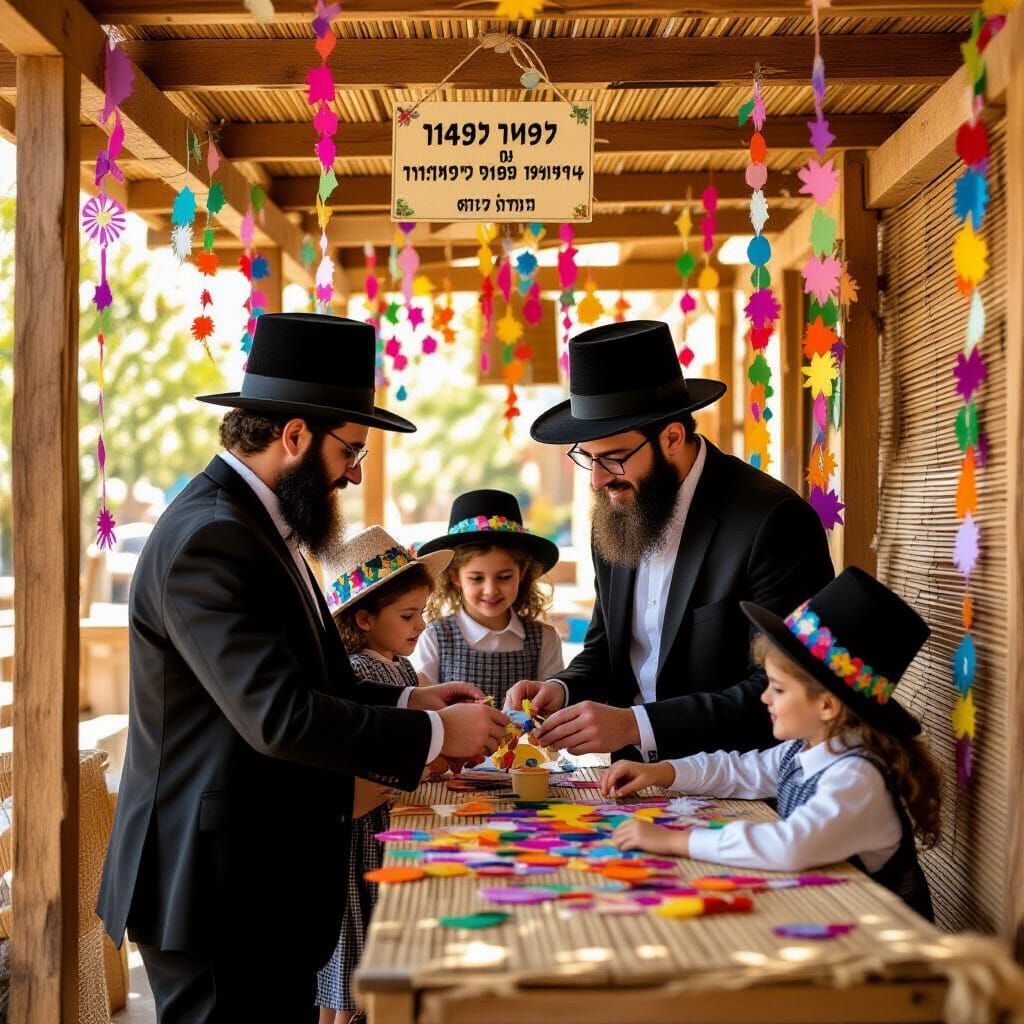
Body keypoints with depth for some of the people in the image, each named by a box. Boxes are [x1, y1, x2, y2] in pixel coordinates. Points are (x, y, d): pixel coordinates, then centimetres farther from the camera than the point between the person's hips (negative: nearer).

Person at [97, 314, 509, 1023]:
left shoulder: (257, 524, 13)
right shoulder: (209, 538, -19)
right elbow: (281, 716, -26)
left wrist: (407, 702, 3)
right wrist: (437, 734, -17)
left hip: (272, 886, 10)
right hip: (219, 897, -10)